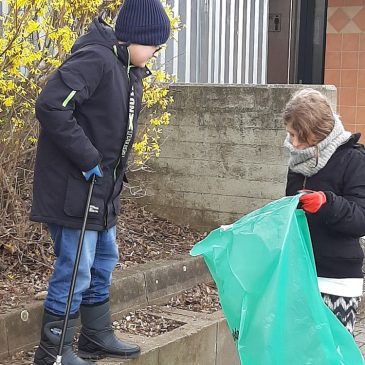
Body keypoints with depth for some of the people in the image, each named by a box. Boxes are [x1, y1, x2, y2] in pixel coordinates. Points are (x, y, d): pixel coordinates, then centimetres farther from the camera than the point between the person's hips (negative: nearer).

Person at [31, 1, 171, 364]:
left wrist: (113, 175, 10)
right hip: (72, 187, -10)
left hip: (102, 188, 10)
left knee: (103, 262, 19)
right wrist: (87, 158, -27)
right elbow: (50, 106, -31)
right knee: (75, 269, -4)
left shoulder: (129, 71, 11)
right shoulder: (94, 60, -20)